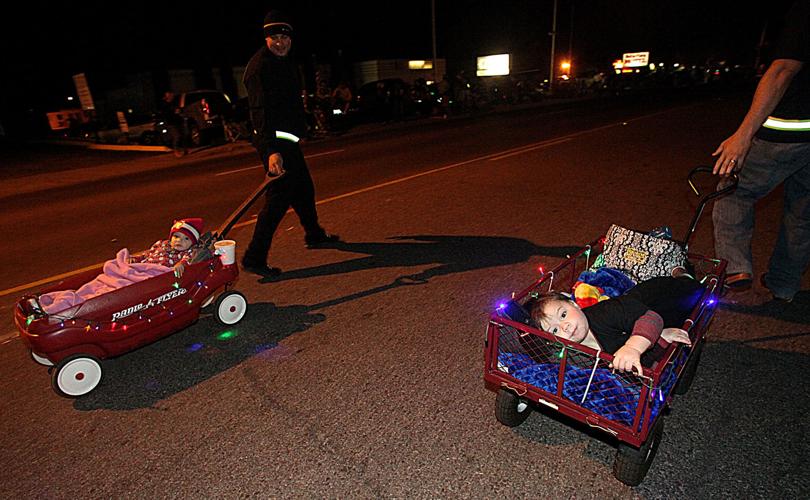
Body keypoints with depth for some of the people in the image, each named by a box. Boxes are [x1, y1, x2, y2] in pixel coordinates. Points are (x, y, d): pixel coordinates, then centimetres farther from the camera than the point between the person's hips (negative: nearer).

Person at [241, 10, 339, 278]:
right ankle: (254, 257, -11)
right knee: (279, 196, -14)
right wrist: (271, 150, -37)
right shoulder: (259, 66, -16)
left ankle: (314, 235, 38)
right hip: (273, 142, -10)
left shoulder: (284, 60, 15)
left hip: (286, 139, 10)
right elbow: (261, 111, -27)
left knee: (303, 188, 19)